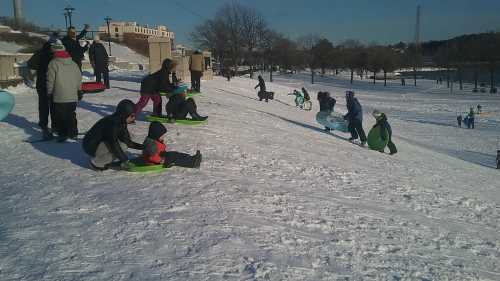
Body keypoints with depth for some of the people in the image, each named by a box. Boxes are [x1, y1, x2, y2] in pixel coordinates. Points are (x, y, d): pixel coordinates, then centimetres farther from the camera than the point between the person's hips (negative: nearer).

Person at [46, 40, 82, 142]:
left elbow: (50, 80, -8)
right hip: (73, 96, 5)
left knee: (61, 116, 4)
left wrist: (49, 92, 4)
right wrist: (78, 90, 23)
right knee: (71, 115, 15)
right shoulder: (73, 64, 5)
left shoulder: (53, 63, -10)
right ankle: (73, 133, 19)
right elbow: (79, 79, 12)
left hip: (59, 97, -5)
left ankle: (63, 134, 6)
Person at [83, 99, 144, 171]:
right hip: (91, 147, -9)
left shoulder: (121, 123, 3)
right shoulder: (112, 122, -25)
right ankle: (96, 163, -11)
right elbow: (113, 143, -31)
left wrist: (142, 147, 0)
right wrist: (124, 160, -31)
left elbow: (127, 141, 6)